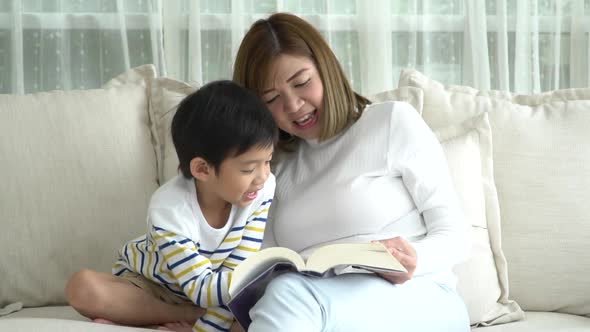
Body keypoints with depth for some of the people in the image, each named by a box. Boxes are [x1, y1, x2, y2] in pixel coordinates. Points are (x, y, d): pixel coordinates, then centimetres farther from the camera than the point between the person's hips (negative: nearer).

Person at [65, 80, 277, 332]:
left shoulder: (262, 188, -23)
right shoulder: (169, 208, -32)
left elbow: (237, 274, -23)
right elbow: (202, 290, -32)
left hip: (207, 286, 3)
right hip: (147, 287, -3)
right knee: (83, 287, -30)